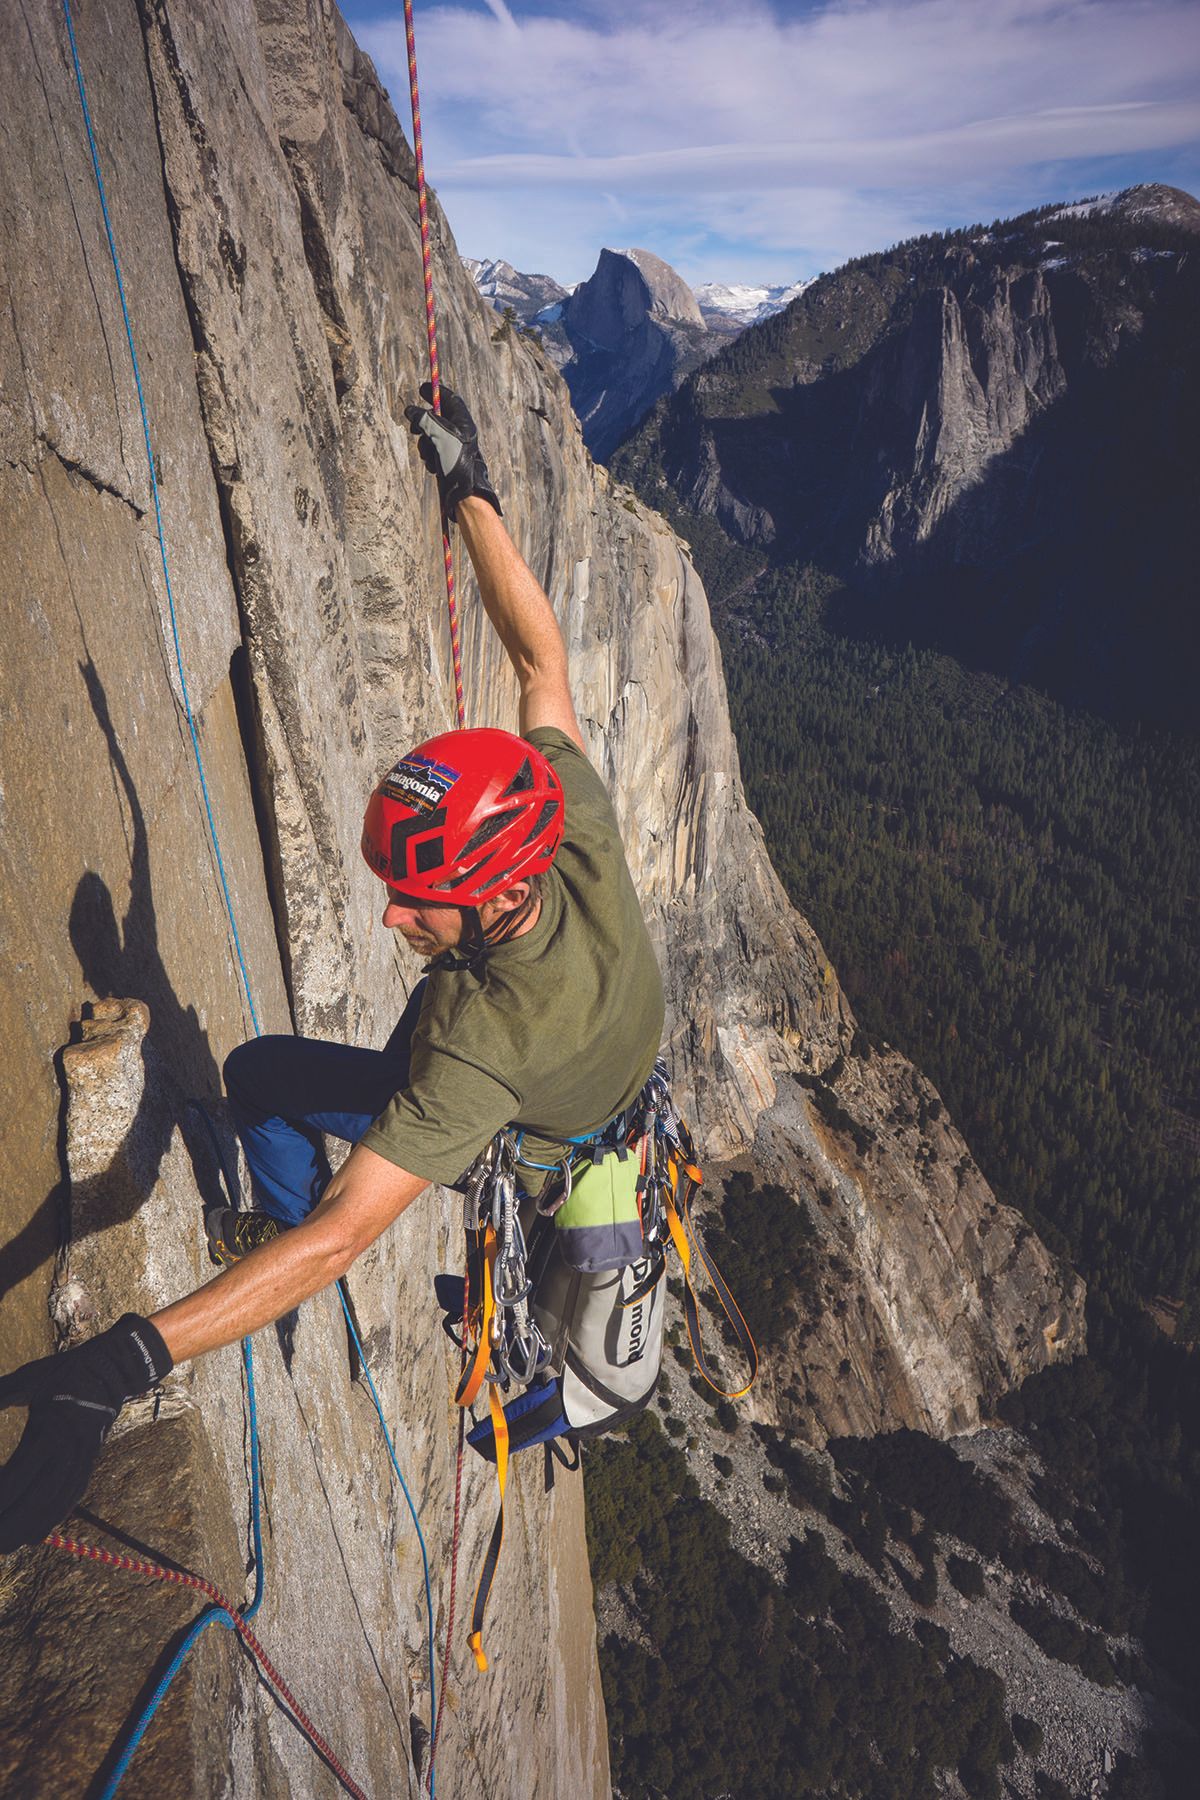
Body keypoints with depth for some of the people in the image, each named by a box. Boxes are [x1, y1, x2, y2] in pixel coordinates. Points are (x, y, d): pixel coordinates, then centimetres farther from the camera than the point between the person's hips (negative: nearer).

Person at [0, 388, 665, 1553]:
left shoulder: (484, 1037, -50)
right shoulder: (585, 838, -37)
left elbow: (345, 1237, -50)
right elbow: (539, 654, -26)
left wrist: (128, 1361, -52)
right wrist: (469, 493, -20)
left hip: (521, 1140, -5)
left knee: (258, 1073, 3)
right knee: (432, 1005, 37)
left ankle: (275, 1216, 33)